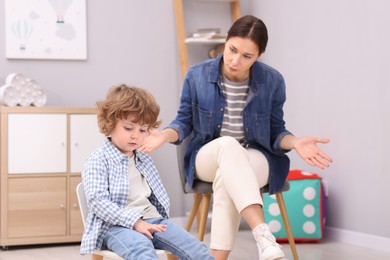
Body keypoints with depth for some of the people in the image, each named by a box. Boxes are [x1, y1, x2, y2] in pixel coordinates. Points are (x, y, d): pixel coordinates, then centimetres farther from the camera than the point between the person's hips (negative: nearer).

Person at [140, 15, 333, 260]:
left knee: (226, 178, -38)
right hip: (208, 158, 0)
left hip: (255, 160, 0)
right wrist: (166, 135, -17)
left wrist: (296, 143, -20)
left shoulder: (272, 81, -9)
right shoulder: (197, 75, -8)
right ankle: (264, 236, -51)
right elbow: (185, 121, 4)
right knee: (228, 145, -39)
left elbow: (276, 132, 1)